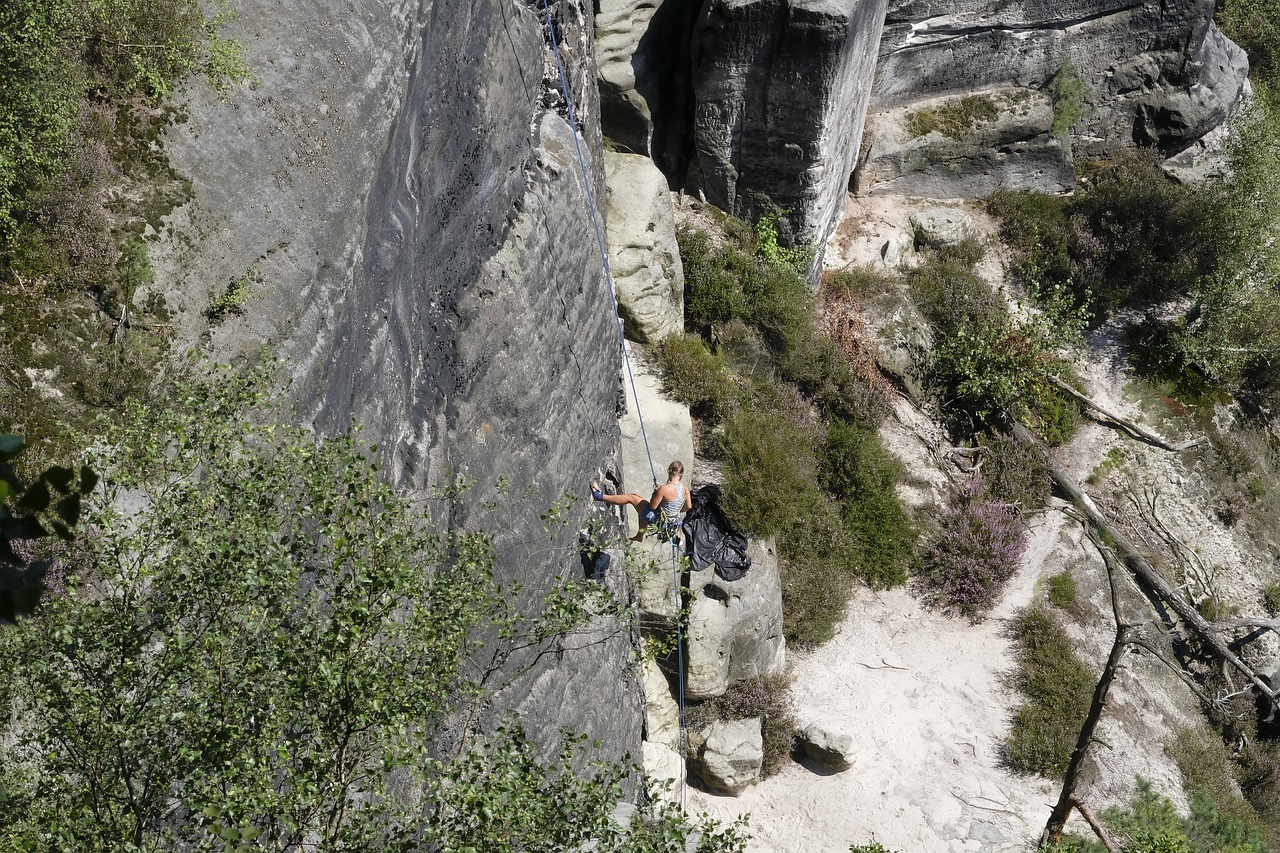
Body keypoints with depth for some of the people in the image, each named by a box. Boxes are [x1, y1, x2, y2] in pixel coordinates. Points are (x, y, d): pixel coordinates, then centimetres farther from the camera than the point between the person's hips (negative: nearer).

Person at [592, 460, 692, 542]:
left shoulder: (664, 489, -30)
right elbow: (688, 507, 3)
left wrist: (656, 492, -6)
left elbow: (652, 506, -21)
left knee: (631, 498, 5)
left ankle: (600, 496, 17)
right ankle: (640, 536, 53)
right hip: (672, 520, 7)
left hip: (657, 519, -7)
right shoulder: (684, 488, -9)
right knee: (643, 508, 35)